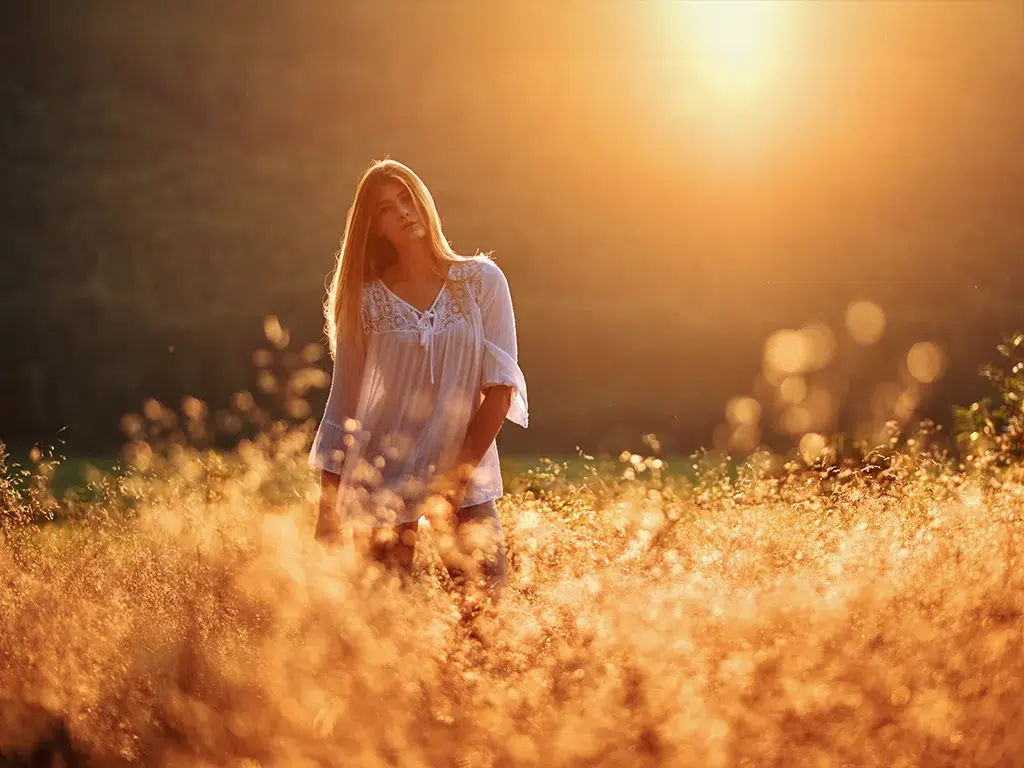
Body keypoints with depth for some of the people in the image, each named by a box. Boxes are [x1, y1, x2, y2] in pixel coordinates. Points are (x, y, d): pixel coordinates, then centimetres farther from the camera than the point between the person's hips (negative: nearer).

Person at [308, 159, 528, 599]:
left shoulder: (482, 280, 2)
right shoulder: (366, 300, 3)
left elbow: (501, 385, -2)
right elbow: (344, 409, 5)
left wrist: (460, 472, -11)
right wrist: (328, 519, 3)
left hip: (466, 478, 0)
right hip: (384, 479, 0)